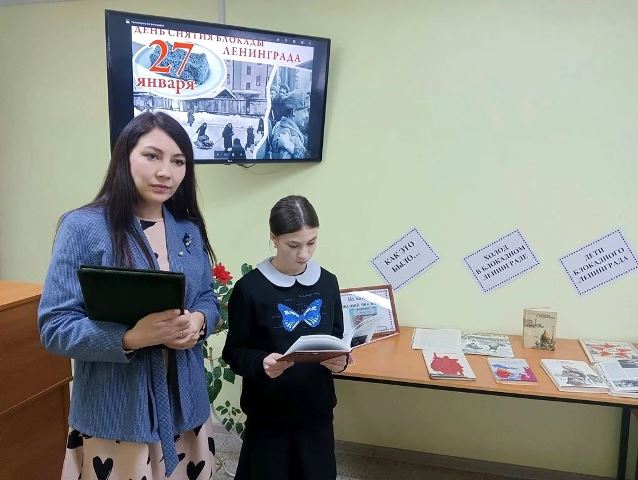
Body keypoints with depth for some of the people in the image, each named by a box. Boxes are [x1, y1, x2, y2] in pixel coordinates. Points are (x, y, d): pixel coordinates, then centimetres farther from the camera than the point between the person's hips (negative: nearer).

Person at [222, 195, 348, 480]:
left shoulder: (328, 282, 1)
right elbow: (234, 352, -8)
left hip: (317, 410, 4)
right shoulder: (250, 288, -13)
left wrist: (340, 360, -12)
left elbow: (337, 338, 9)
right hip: (268, 414, -3)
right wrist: (261, 363, -27)